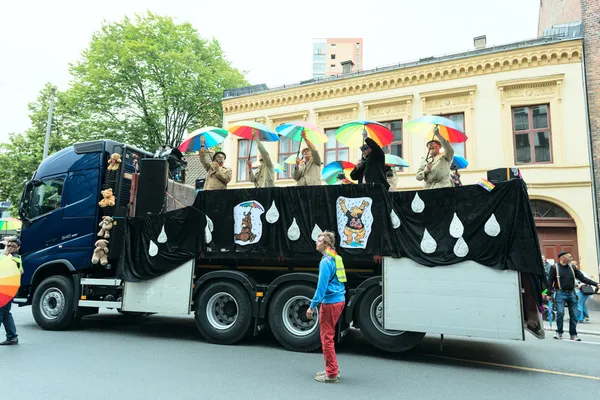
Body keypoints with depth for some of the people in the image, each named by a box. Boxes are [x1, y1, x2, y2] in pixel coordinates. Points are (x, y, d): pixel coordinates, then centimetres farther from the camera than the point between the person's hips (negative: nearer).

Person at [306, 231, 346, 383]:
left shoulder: (326, 261, -17)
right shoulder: (336, 258, 11)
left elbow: (322, 286, -20)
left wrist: (312, 306, -17)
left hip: (330, 302, -9)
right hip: (339, 300, 9)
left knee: (327, 337, 1)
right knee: (328, 336, 19)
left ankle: (332, 374, 9)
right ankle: (332, 369, 27)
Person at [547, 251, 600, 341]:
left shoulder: (572, 268, 11)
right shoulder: (555, 268, -2)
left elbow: (583, 278, 10)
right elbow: (550, 281, -3)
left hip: (571, 293, 4)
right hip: (560, 294, -4)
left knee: (574, 315, 4)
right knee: (560, 313, -11)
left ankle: (573, 335, 16)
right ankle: (559, 333, 5)